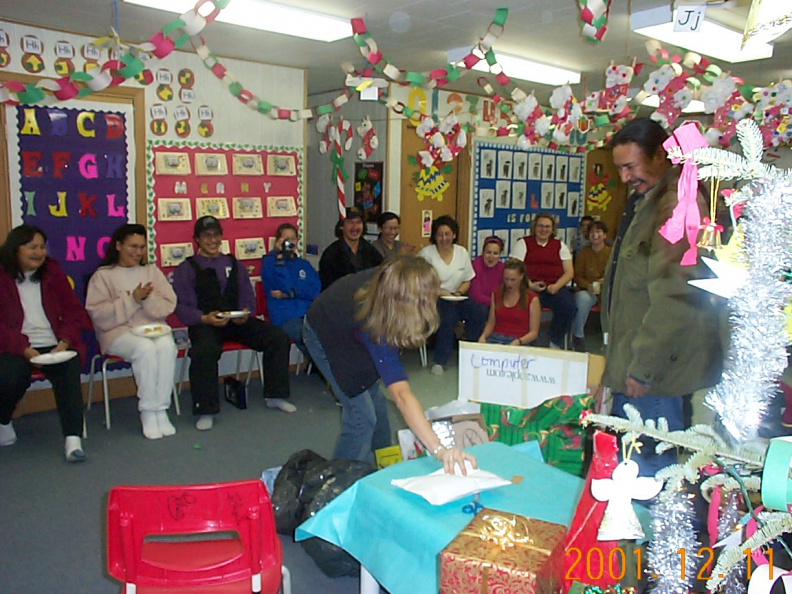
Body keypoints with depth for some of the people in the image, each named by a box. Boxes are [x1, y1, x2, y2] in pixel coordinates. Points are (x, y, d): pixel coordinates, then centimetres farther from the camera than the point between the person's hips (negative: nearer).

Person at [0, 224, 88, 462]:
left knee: (69, 371, -29)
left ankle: (73, 439, -31)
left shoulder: (53, 273, 14)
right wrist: (24, 349, -19)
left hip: (54, 345, 2)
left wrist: (64, 343, -9)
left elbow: (73, 311, 8)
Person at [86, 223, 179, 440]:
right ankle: (147, 412, -22)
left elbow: (168, 305, 6)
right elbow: (98, 315, -7)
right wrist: (132, 300, -13)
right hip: (119, 331, -2)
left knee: (166, 346, -32)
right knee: (145, 348, -34)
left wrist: (148, 298, -13)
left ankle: (161, 409, -24)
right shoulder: (103, 275, 6)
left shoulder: (152, 271, 16)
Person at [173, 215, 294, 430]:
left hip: (238, 320, 4)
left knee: (278, 338, -15)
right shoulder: (186, 268, 9)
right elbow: (182, 307, -2)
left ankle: (275, 396, 0)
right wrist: (205, 318, -21)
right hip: (205, 323, -4)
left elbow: (248, 297, 16)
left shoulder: (234, 264, 23)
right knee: (204, 350, -38)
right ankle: (206, 411, -23)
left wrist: (245, 313, -8)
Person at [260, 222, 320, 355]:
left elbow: (315, 291, 11)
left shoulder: (304, 264, 26)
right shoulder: (269, 262, 14)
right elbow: (284, 285, -3)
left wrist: (289, 294, 1)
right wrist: (280, 258, -1)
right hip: (285, 317, -4)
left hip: (308, 312, 4)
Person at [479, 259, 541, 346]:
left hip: (519, 342, -3)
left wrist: (518, 342, -17)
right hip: (495, 338, 3)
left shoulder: (532, 299, 2)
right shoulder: (496, 294, 15)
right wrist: (483, 336, -3)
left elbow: (534, 332, 1)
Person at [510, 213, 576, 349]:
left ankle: (555, 344, -6)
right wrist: (530, 285, -14)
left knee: (568, 307, -27)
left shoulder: (560, 246, 20)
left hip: (555, 287, 3)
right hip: (530, 288, -3)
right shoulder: (524, 243, 13)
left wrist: (557, 286, -8)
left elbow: (569, 272, 12)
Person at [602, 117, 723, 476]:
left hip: (656, 366, -10)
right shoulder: (644, 200, 16)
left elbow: (674, 297, -24)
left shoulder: (678, 203, -18)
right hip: (633, 359, 10)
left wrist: (642, 366, -20)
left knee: (650, 467, -1)